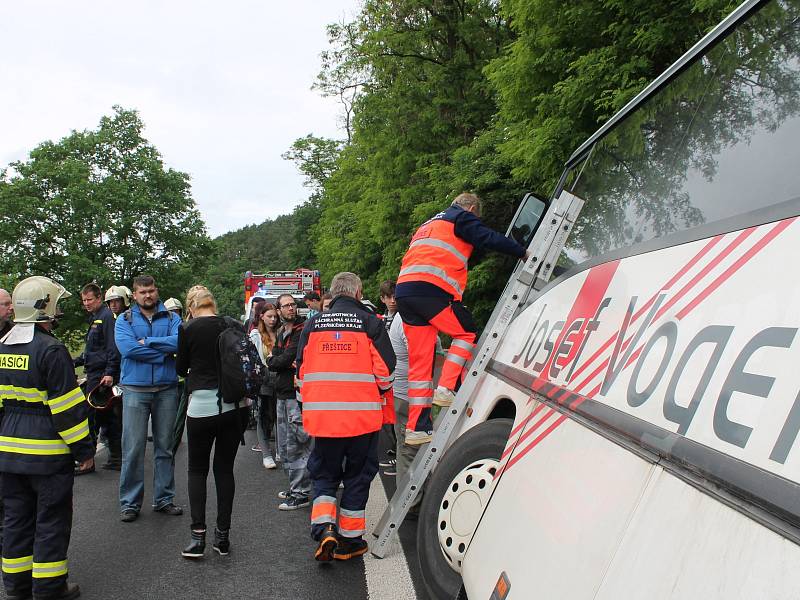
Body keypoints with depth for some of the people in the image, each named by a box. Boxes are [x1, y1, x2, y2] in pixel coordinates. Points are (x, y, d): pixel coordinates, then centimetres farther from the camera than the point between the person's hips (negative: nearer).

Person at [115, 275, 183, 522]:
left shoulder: (171, 318, 8)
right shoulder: (124, 319, 5)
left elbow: (179, 342, -12)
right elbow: (127, 348, -14)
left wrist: (147, 341, -13)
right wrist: (164, 351, -11)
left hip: (167, 389, 2)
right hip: (135, 389, -2)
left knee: (165, 447, 9)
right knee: (133, 448, -1)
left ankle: (164, 498, 20)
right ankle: (130, 502, 10)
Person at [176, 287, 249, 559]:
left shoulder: (188, 329, -6)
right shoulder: (234, 326, 2)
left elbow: (181, 368, 7)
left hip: (203, 404, -3)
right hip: (236, 404, 3)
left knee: (197, 470, 11)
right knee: (225, 469, 13)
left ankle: (198, 535, 3)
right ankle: (222, 536, 15)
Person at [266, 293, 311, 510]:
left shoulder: (303, 330, -9)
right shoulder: (281, 333, 17)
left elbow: (287, 358, -17)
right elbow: (270, 362, 7)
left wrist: (275, 361, 0)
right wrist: (287, 363, -10)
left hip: (297, 394, -9)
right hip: (282, 394, 9)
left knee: (296, 445, -7)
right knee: (284, 446, 15)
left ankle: (301, 494, 0)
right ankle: (295, 486, 27)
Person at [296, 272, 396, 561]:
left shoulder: (313, 324, 8)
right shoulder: (369, 322, -1)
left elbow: (301, 367, 13)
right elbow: (385, 368, -3)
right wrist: (380, 394, 18)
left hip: (322, 414, 2)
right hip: (362, 414, -2)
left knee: (324, 474, 16)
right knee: (357, 475, 12)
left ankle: (323, 527, -3)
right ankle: (349, 540, 19)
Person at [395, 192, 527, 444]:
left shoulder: (429, 224, 36)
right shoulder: (462, 218, 11)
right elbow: (489, 239, 0)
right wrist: (524, 252, 9)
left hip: (404, 291, 8)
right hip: (431, 288, -7)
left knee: (419, 361, 7)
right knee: (466, 332, 13)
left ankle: (417, 428, 6)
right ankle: (446, 389, -2)